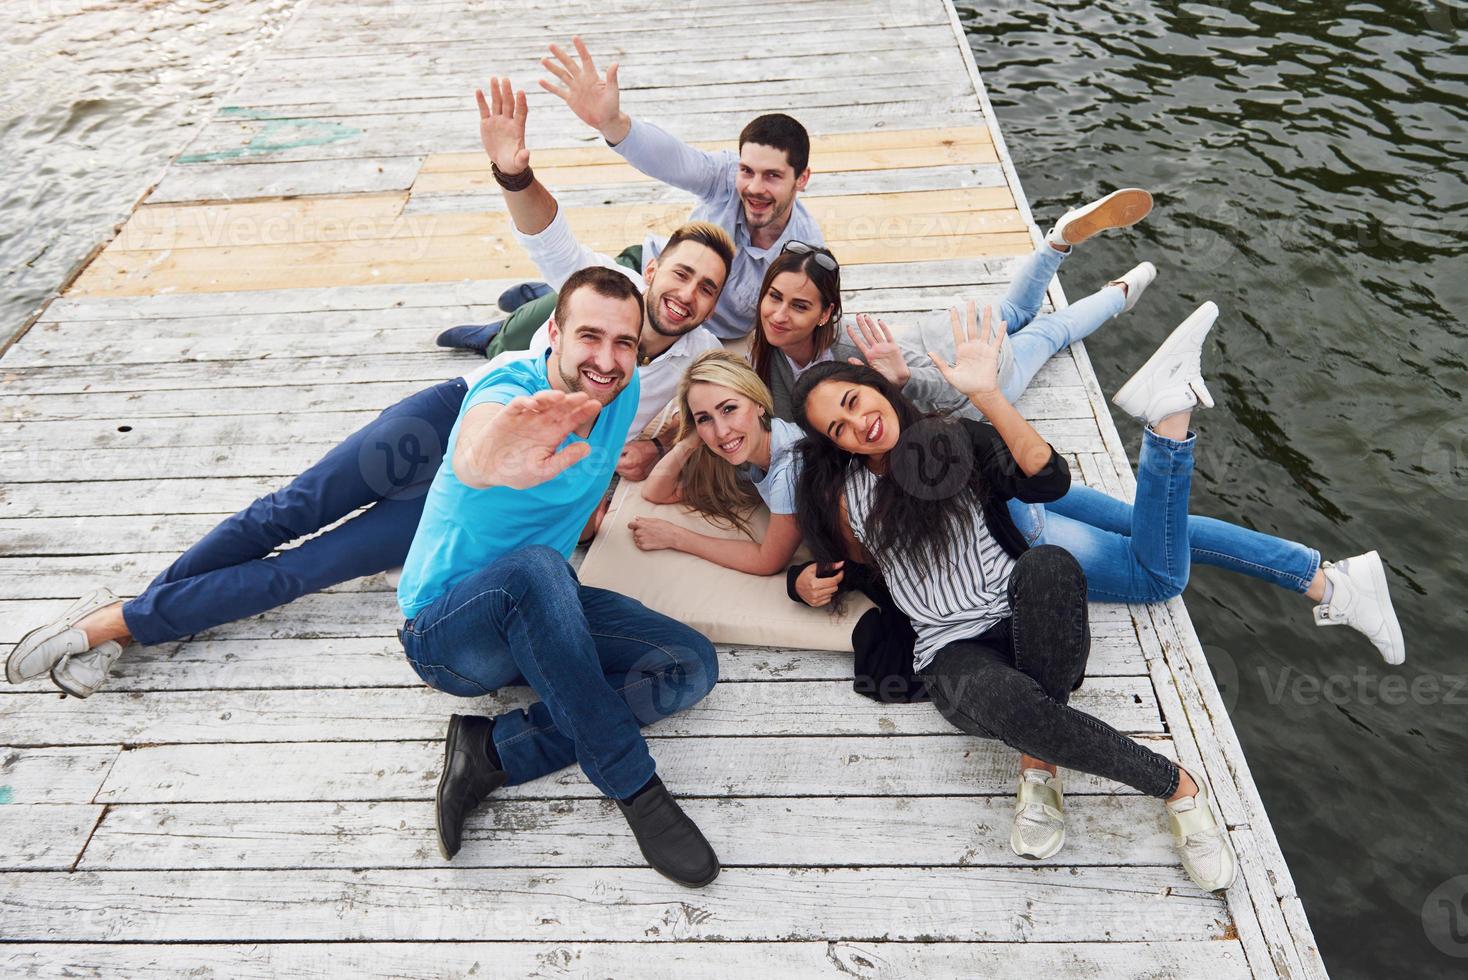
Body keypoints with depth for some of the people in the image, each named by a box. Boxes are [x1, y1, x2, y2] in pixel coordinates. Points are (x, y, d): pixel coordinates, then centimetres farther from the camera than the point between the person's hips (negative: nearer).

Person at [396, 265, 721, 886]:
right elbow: (471, 449, -51)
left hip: (538, 612, 7)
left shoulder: (623, 393, -5)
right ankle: (634, 788, -27)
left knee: (693, 664, -9)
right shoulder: (510, 388, -24)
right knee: (533, 568, -39)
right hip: (443, 629, -6)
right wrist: (489, 460, -73)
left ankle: (492, 749, -14)